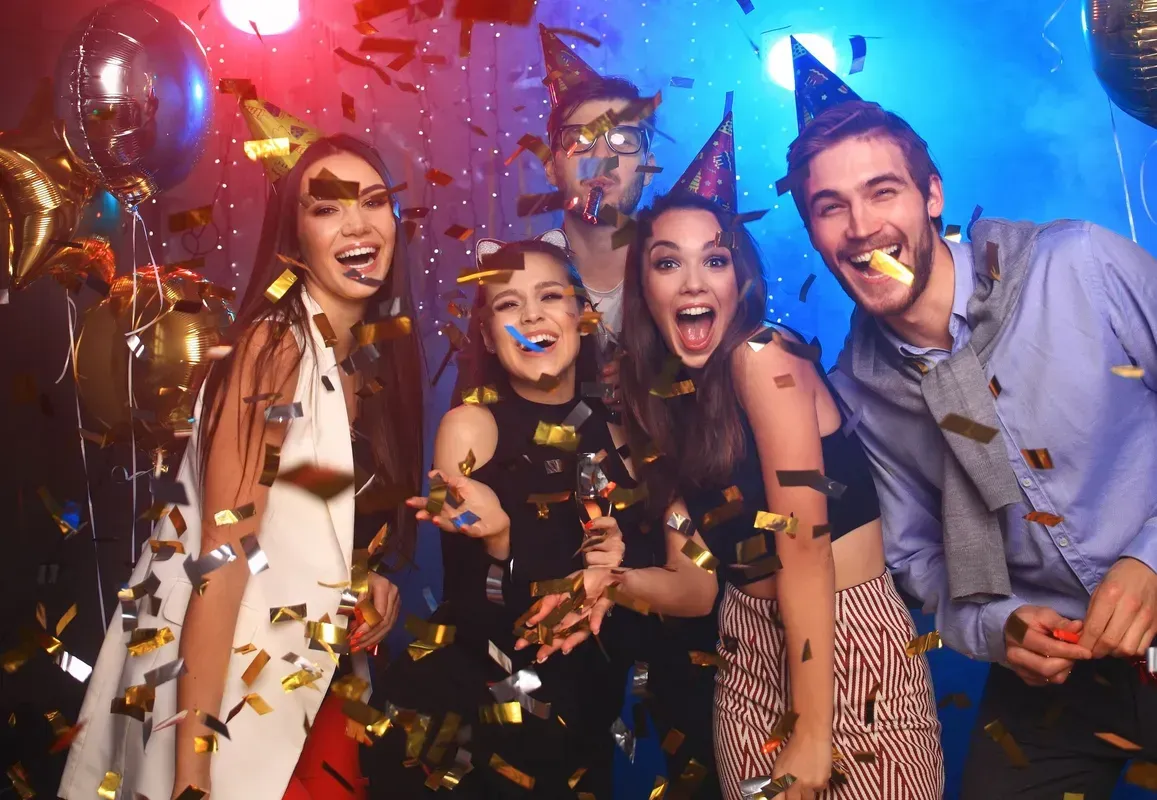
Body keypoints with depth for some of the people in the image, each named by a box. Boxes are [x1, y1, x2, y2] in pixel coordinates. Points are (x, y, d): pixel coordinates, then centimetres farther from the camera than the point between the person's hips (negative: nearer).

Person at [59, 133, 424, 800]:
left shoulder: (380, 351, 3)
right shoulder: (274, 345, -18)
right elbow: (222, 560, -23)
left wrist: (377, 577, -4)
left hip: (323, 684, 7)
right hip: (241, 696, -7)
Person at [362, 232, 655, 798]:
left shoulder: (616, 431, -1)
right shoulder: (471, 425, -10)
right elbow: (471, 607, -14)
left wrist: (617, 572, -19)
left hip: (587, 710, 3)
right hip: (472, 706, -3)